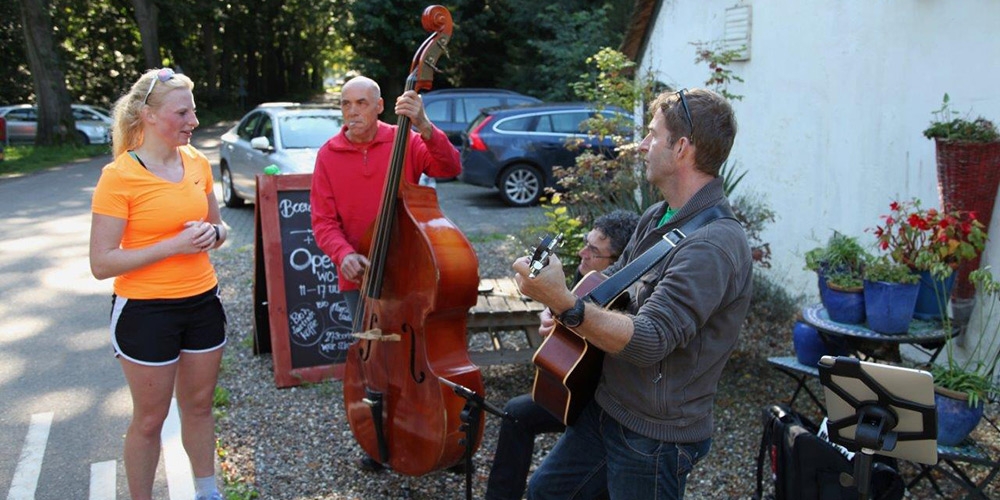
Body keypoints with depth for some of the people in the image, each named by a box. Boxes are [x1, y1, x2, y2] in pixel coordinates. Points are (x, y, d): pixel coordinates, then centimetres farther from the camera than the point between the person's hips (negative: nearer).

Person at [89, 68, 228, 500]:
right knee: (150, 419, 9)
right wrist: (174, 245, -24)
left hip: (202, 302, 5)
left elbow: (216, 226, 16)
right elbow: (101, 263, -17)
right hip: (145, 311, -5)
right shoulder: (119, 176, -15)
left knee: (199, 406, 18)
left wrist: (212, 233, -8)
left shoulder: (197, 163, 2)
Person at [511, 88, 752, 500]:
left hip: (654, 434, -8)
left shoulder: (714, 245, -27)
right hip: (606, 407, 9)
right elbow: (615, 275, 19)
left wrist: (564, 304, -44)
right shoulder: (657, 217, 5)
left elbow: (649, 341, -33)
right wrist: (560, 304, 0)